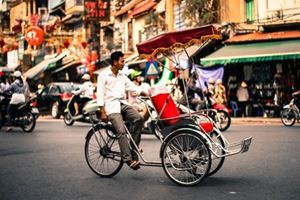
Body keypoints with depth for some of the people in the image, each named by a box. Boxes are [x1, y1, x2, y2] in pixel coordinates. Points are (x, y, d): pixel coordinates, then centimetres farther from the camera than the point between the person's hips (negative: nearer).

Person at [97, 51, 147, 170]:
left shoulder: (122, 76, 19)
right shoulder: (103, 76, 2)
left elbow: (133, 87, 14)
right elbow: (100, 94, -3)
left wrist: (147, 94, 0)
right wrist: (102, 112, -11)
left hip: (123, 104, 5)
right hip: (111, 106, -5)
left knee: (139, 118, -21)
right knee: (121, 131, -23)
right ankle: (128, 159, -24)